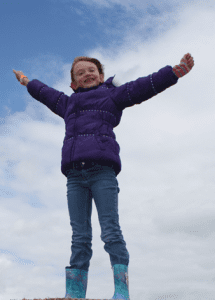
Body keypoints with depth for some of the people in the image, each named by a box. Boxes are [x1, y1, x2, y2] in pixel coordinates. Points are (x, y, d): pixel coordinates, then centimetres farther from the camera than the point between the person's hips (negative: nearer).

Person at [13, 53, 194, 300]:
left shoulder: (112, 95, 20)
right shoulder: (68, 103, 31)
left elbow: (145, 85, 13)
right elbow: (46, 93, 49)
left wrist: (177, 70, 6)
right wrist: (27, 82, 64)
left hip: (102, 170, -4)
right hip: (75, 175, 4)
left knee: (110, 231, -10)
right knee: (80, 236, -1)